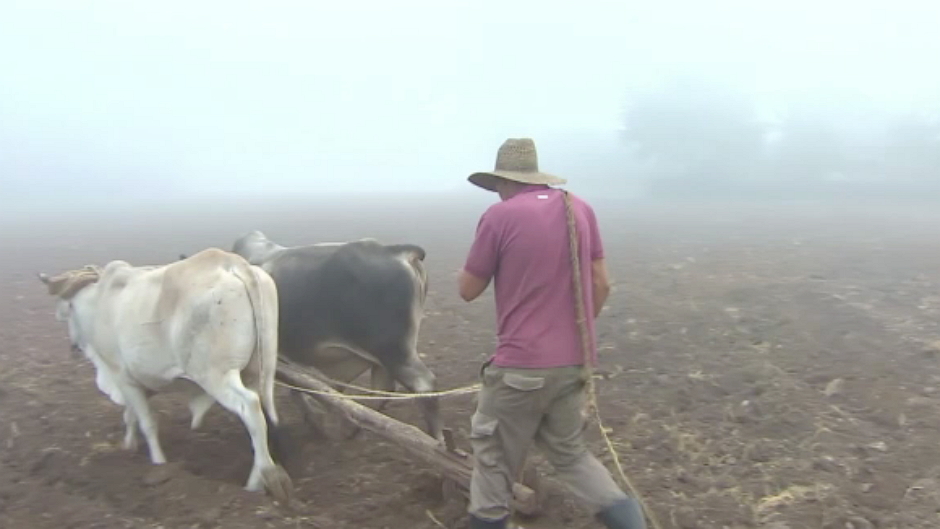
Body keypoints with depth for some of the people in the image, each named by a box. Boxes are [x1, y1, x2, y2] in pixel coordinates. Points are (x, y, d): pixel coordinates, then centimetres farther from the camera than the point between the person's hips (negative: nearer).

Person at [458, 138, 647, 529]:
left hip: (521, 365, -6)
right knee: (568, 451, 23)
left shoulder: (499, 216, -10)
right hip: (574, 363, 6)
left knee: (493, 454, 14)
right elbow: (601, 285, 8)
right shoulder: (580, 209, 5)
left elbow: (468, 290, -2)